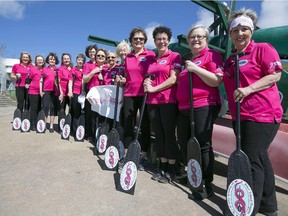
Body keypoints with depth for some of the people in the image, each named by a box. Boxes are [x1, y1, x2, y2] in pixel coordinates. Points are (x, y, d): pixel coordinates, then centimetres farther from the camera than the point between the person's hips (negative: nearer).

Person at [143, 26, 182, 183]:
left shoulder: (174, 56, -1)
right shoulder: (152, 60, 17)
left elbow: (174, 79, -11)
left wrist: (154, 88, -10)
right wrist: (147, 83, 2)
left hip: (169, 101, -6)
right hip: (152, 102, 6)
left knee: (169, 134, 0)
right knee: (158, 134, 9)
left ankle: (171, 170, 12)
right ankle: (162, 167, 21)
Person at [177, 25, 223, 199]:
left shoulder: (212, 55, -2)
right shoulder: (189, 60, 21)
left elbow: (217, 81, -16)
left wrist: (196, 69, -19)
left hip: (204, 106, -8)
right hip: (185, 107, 8)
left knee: (203, 145, -4)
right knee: (184, 142, 12)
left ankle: (207, 185, 12)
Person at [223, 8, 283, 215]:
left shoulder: (263, 49, -3)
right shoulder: (230, 60, 17)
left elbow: (275, 75, -12)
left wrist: (249, 89, -21)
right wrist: (221, 77, 8)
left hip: (262, 115, -8)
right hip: (241, 117, 8)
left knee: (251, 161, -6)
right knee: (259, 159, 16)